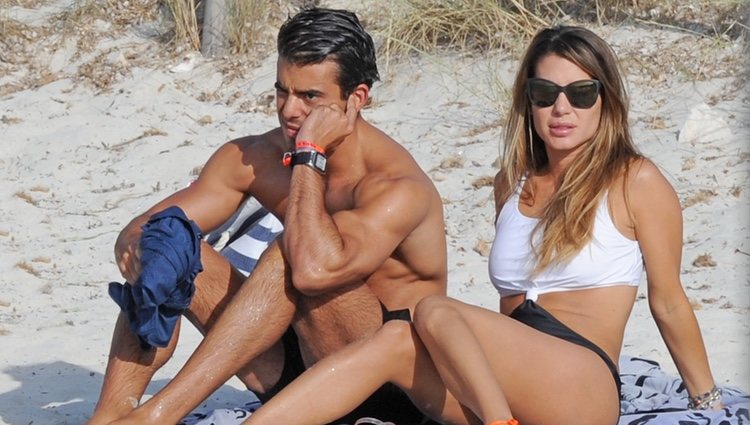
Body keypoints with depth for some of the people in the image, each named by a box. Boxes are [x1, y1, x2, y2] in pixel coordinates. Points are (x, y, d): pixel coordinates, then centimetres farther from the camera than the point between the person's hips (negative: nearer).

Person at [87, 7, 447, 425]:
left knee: (293, 255, -31)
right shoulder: (253, 158, -1)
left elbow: (316, 268, -38)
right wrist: (140, 243, -25)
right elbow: (145, 227, 0)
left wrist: (310, 157, -27)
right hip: (294, 372, 6)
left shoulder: (398, 187, -20)